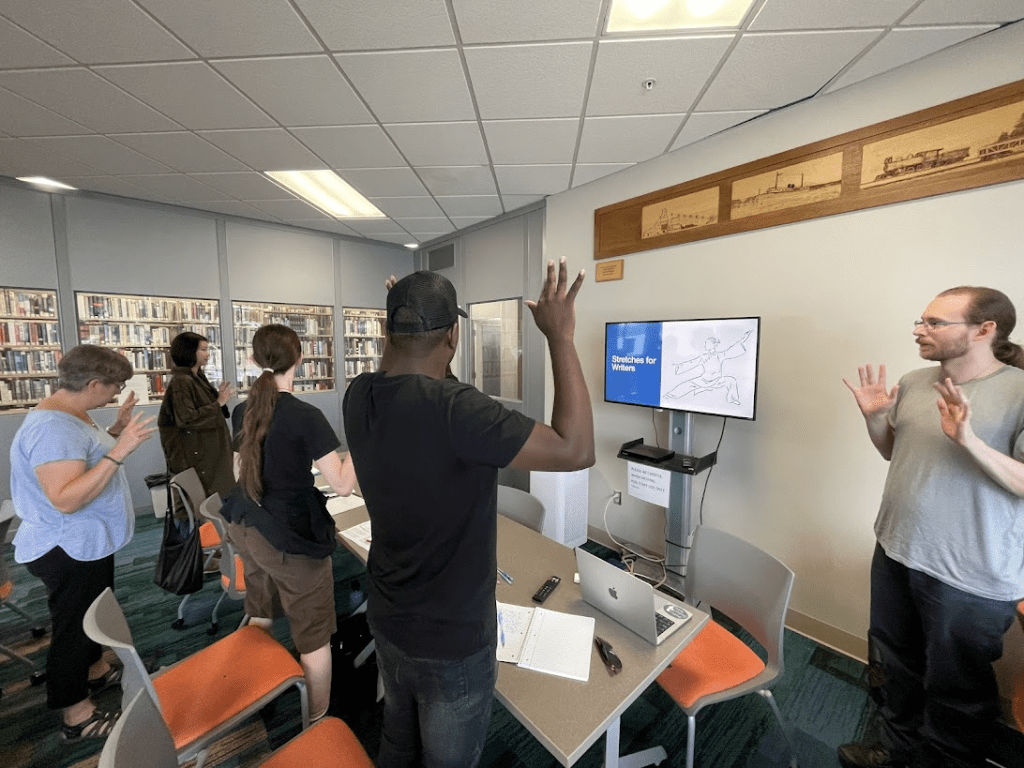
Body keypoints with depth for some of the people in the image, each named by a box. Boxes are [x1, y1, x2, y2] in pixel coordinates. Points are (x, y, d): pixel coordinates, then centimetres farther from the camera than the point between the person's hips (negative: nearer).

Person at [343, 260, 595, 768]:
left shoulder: (359, 397, -11)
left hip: (386, 619, 7)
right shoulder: (453, 410, -35)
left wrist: (401, 313, 16)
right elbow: (575, 451, -33)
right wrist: (561, 337, -27)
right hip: (452, 639, -6)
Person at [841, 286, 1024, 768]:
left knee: (956, 689, 16)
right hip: (894, 553, 6)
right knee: (893, 665, 24)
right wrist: (874, 418, -5)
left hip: (970, 578, -6)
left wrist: (968, 440, -31)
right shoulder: (914, 382, 2)